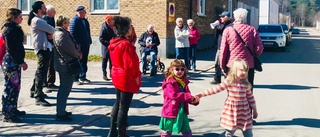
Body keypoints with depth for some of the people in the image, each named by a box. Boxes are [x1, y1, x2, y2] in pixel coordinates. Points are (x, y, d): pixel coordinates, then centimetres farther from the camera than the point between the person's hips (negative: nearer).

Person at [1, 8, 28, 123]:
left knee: (15, 87, 14)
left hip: (15, 62, 10)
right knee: (10, 87, -7)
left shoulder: (15, 29, 14)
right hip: (10, 62, -10)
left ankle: (13, 110, 24)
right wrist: (21, 62, -18)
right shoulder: (10, 30, -15)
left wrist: (21, 61, 13)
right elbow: (11, 49, -20)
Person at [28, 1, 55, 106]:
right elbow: (52, 30, -17)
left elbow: (49, 31, 17)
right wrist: (51, 32, 5)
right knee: (42, 72, -13)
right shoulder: (37, 20, -15)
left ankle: (34, 91, 32)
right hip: (42, 48, -11)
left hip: (44, 47, 11)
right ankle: (39, 98, -15)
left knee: (40, 71, 20)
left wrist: (49, 34, -5)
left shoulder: (39, 20, 18)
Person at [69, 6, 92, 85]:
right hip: (79, 46, -8)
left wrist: (89, 41, 14)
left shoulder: (85, 20, 13)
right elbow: (72, 33, -16)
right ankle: (75, 79, 4)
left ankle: (83, 77, 24)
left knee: (84, 62, 14)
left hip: (86, 45, 8)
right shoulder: (74, 20, -12)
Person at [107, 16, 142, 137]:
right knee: (124, 107, -1)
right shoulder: (126, 44, -22)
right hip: (127, 79, -9)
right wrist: (135, 76, -11)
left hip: (118, 77, 9)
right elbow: (129, 65, -24)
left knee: (118, 104, 19)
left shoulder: (114, 43, 6)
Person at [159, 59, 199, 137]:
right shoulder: (170, 82, -15)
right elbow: (173, 95, -28)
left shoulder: (184, 82, 6)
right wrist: (188, 96, -29)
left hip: (182, 112, 6)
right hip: (171, 112, -6)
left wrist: (194, 100, -12)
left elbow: (187, 95, 10)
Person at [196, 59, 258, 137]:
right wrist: (202, 94, -12)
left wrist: (254, 110, 15)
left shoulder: (246, 84, -1)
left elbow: (250, 97, 10)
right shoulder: (228, 82, -11)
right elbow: (215, 89, -9)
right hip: (231, 112, -3)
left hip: (244, 112, 3)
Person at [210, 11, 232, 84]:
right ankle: (216, 79, 21)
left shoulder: (231, 25, -11)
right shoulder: (221, 24, 16)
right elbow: (217, 36, 17)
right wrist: (218, 29, 2)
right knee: (217, 64, 12)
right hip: (219, 48, 9)